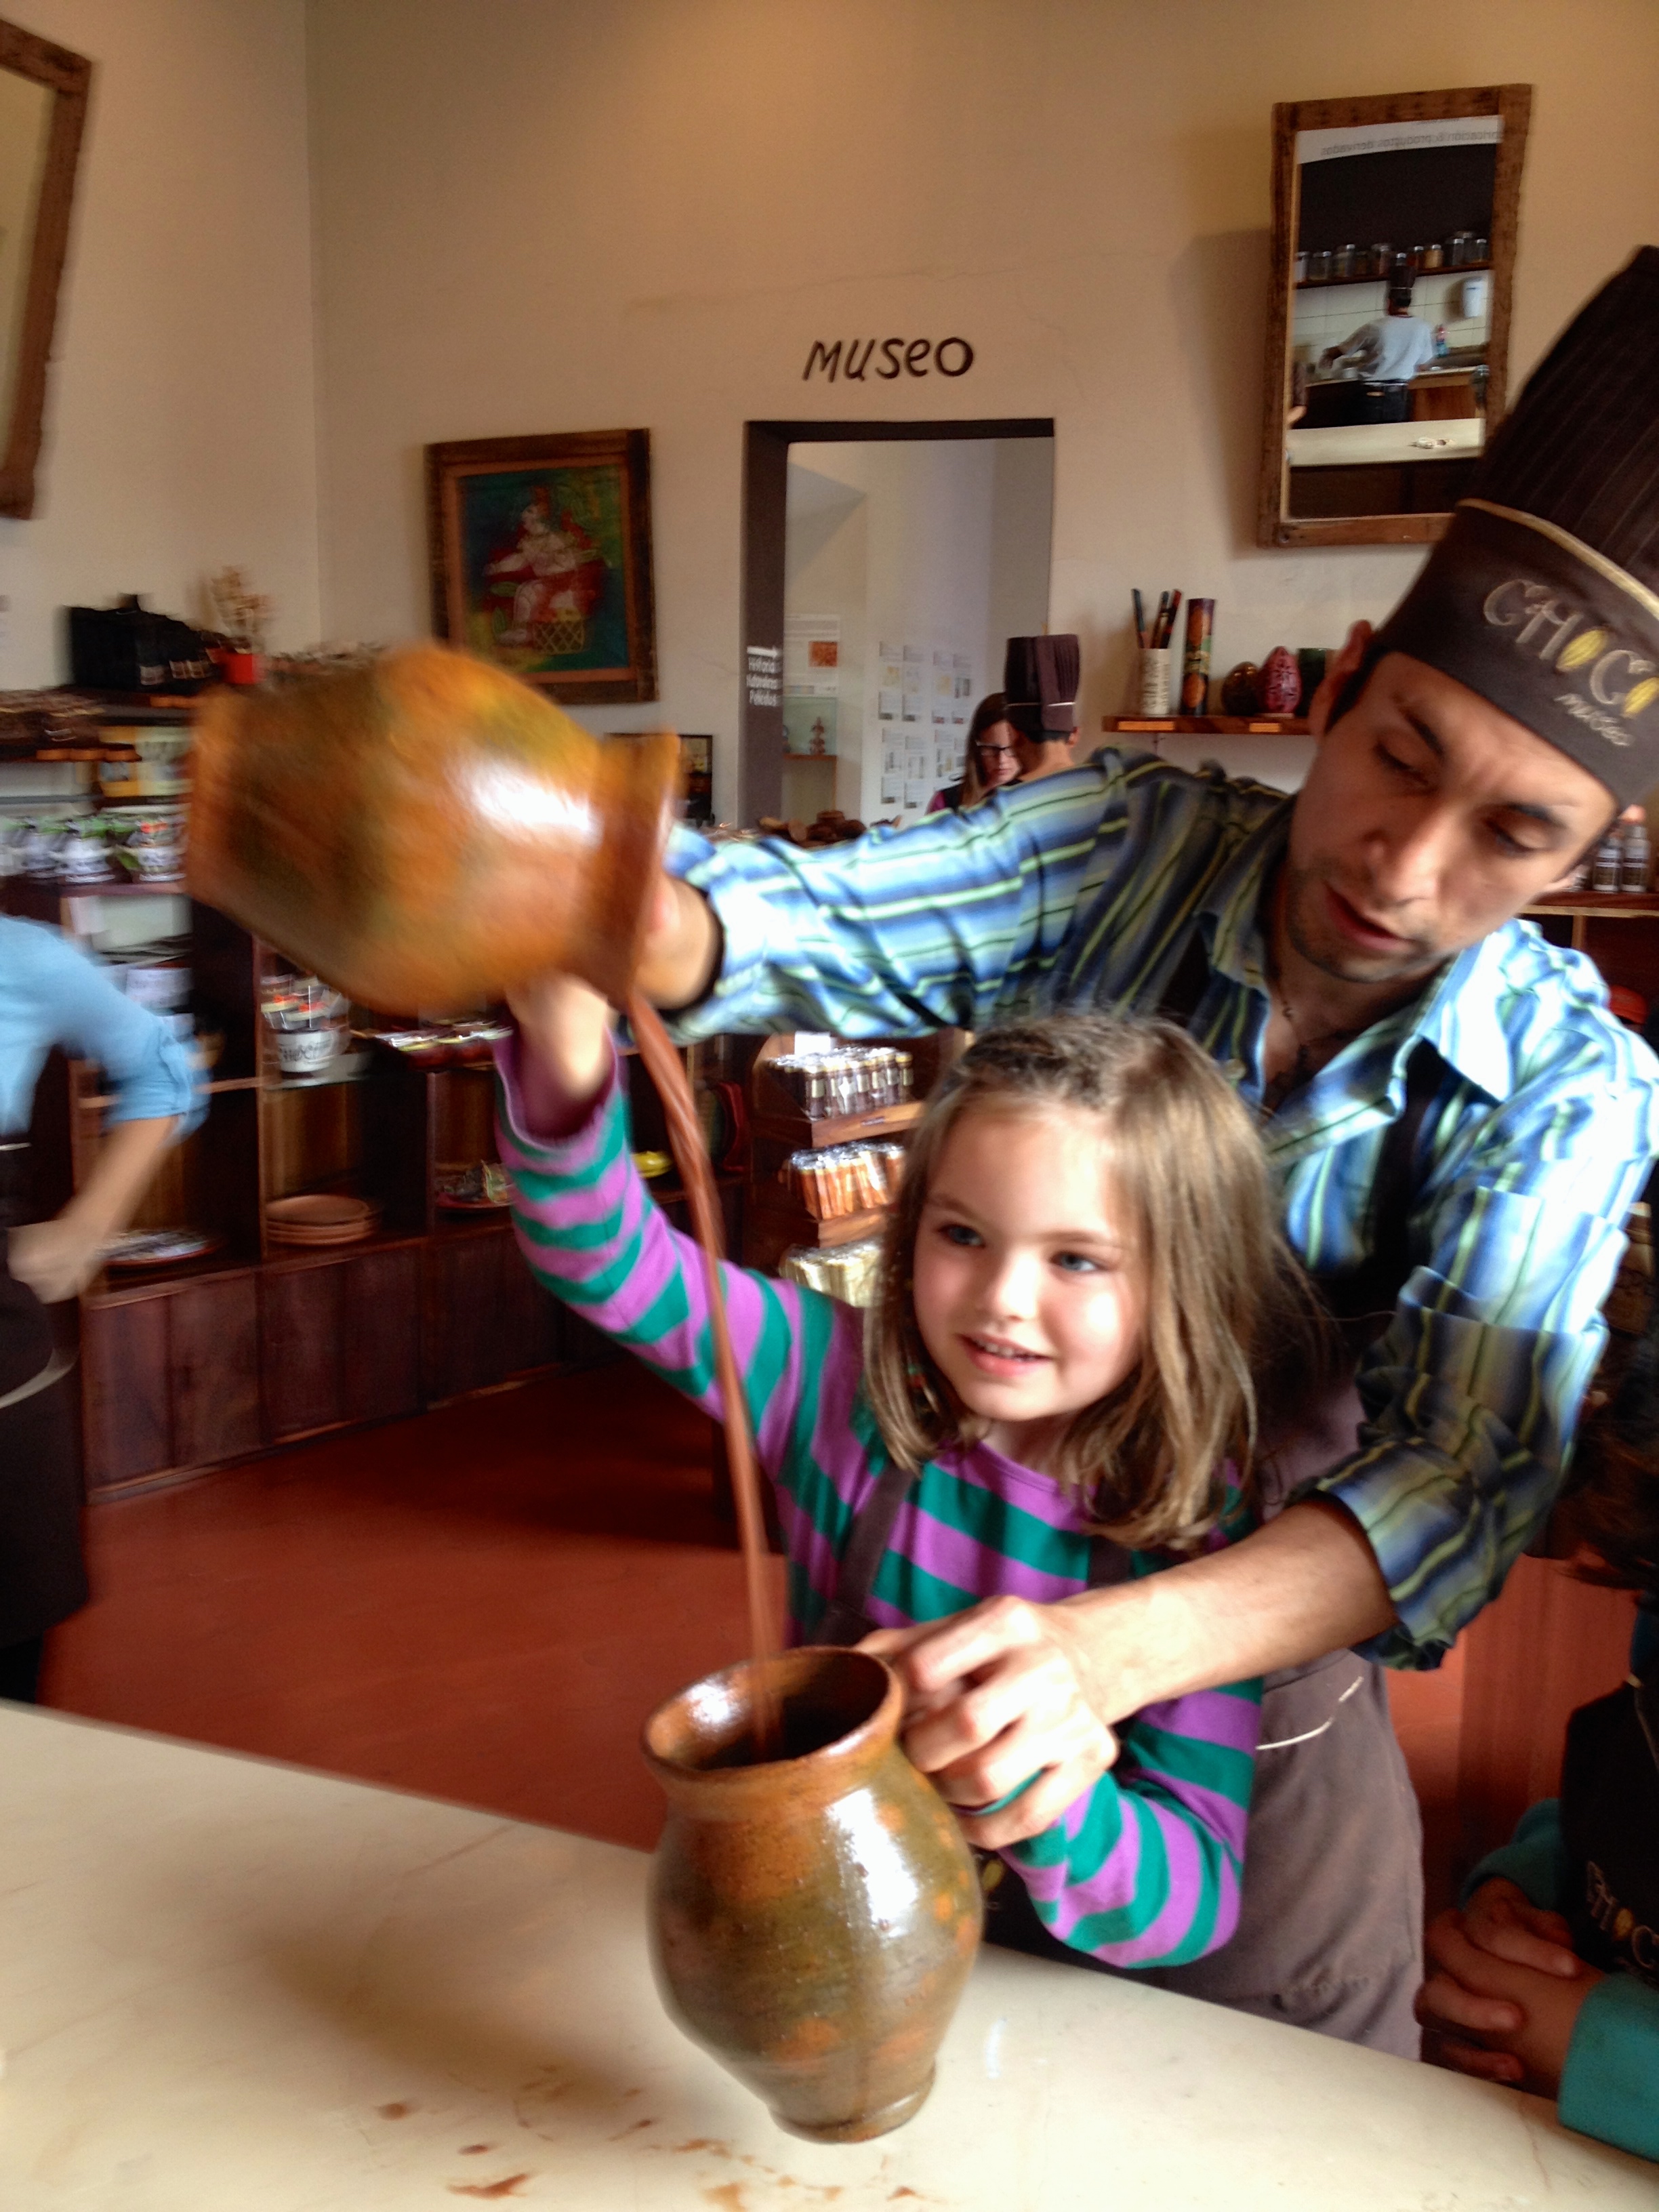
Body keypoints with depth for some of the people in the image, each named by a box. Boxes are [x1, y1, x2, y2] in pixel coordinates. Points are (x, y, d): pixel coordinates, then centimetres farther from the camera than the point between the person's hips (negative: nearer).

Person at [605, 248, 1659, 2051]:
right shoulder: (1115, 854, -18)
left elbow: (1475, 1467, -30)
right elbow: (799, 926, -32)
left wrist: (1116, 1647, -48)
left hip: (1256, 1691, 0)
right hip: (959, 1636, 1)